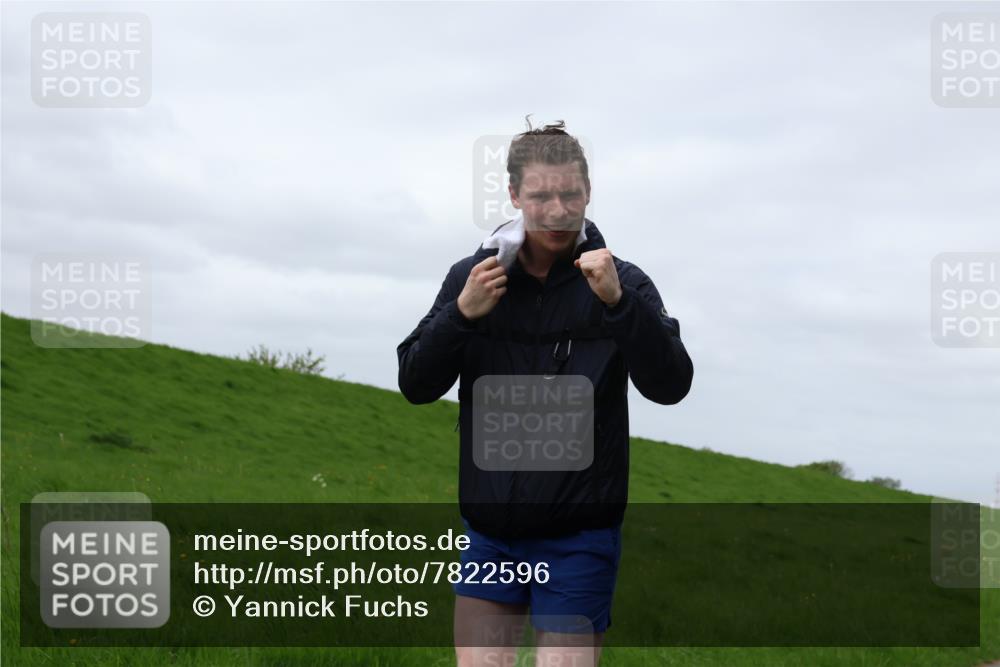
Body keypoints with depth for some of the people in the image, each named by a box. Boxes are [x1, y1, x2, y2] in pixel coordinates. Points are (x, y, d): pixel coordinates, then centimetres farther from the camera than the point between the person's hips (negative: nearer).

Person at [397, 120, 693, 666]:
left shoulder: (621, 283, -5)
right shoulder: (470, 278, 3)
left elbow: (670, 386, -15)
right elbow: (416, 385, 0)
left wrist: (619, 302, -30)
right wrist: (462, 313, -17)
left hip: (579, 539, -3)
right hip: (489, 535, 3)